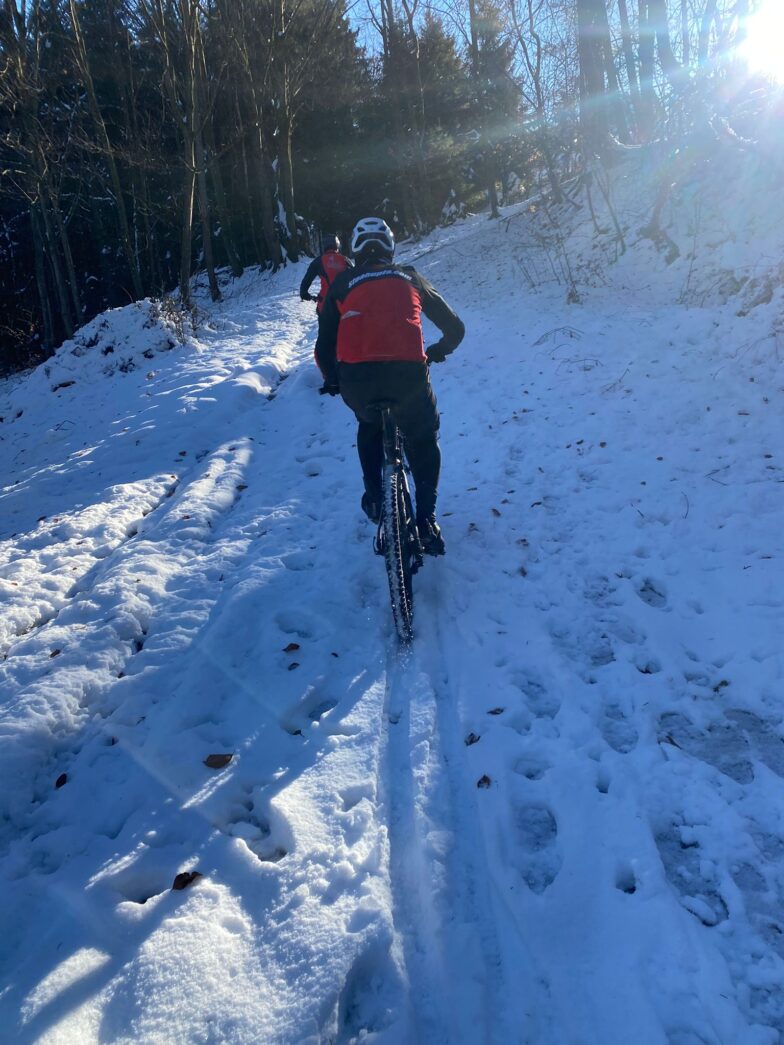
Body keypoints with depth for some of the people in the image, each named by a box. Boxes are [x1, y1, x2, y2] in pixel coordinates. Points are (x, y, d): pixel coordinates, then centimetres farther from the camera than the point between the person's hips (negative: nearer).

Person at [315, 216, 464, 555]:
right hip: (408, 374, 0)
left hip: (355, 379, 1)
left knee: (369, 426, 35)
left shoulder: (342, 283, 22)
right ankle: (426, 520, 15)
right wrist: (438, 351, 49)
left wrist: (331, 380, 38)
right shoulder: (410, 277, 24)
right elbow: (455, 329, 28)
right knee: (423, 440, 25)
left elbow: (324, 346, 19)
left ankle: (374, 499, 31)